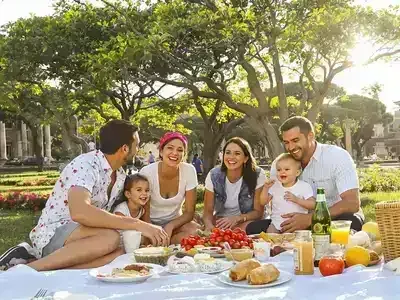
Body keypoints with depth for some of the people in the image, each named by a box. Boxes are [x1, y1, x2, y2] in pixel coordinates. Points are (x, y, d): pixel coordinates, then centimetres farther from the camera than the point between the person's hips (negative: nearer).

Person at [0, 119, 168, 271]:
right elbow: (79, 212, -39)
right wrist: (137, 224, -37)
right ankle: (29, 269, -28)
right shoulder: (86, 164, -20)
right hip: (52, 235, -8)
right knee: (110, 237, -36)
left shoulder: (121, 175, 8)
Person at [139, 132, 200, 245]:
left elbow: (189, 212, -8)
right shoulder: (147, 172, -19)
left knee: (196, 231, -29)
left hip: (175, 222, 3)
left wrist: (170, 226, -25)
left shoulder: (189, 171, -14)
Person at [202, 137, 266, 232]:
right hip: (220, 219, 1)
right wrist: (209, 226, -31)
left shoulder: (258, 175, -16)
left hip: (246, 221, -1)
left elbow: (258, 212, -10)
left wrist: (237, 218, -30)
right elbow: (208, 211, -7)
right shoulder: (213, 175, -11)